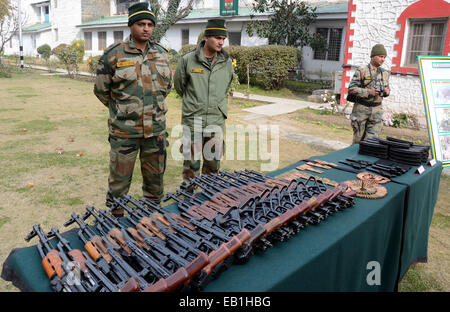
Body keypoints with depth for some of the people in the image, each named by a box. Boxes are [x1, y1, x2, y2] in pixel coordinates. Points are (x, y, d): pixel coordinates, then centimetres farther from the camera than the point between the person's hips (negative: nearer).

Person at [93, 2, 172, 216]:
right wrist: (121, 110, 9)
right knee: (119, 181, 4)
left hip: (156, 130, 4)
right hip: (124, 131, -4)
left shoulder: (161, 54, 7)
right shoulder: (114, 54, -6)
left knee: (155, 179, 14)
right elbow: (101, 90, 2)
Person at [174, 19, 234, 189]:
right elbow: (178, 85, 10)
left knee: (213, 161, 9)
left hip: (216, 119, 3)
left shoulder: (227, 62, 5)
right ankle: (187, 190, 19)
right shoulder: (188, 60, -4)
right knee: (191, 161, 3)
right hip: (192, 118, -3)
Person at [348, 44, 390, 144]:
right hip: (362, 108, -4)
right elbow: (352, 88, -12)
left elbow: (387, 88, 21)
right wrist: (368, 92, -22)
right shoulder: (361, 71, -7)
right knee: (359, 138, 6)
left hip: (376, 110, 4)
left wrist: (387, 91, -3)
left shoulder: (384, 73, 10)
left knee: (372, 138, -4)